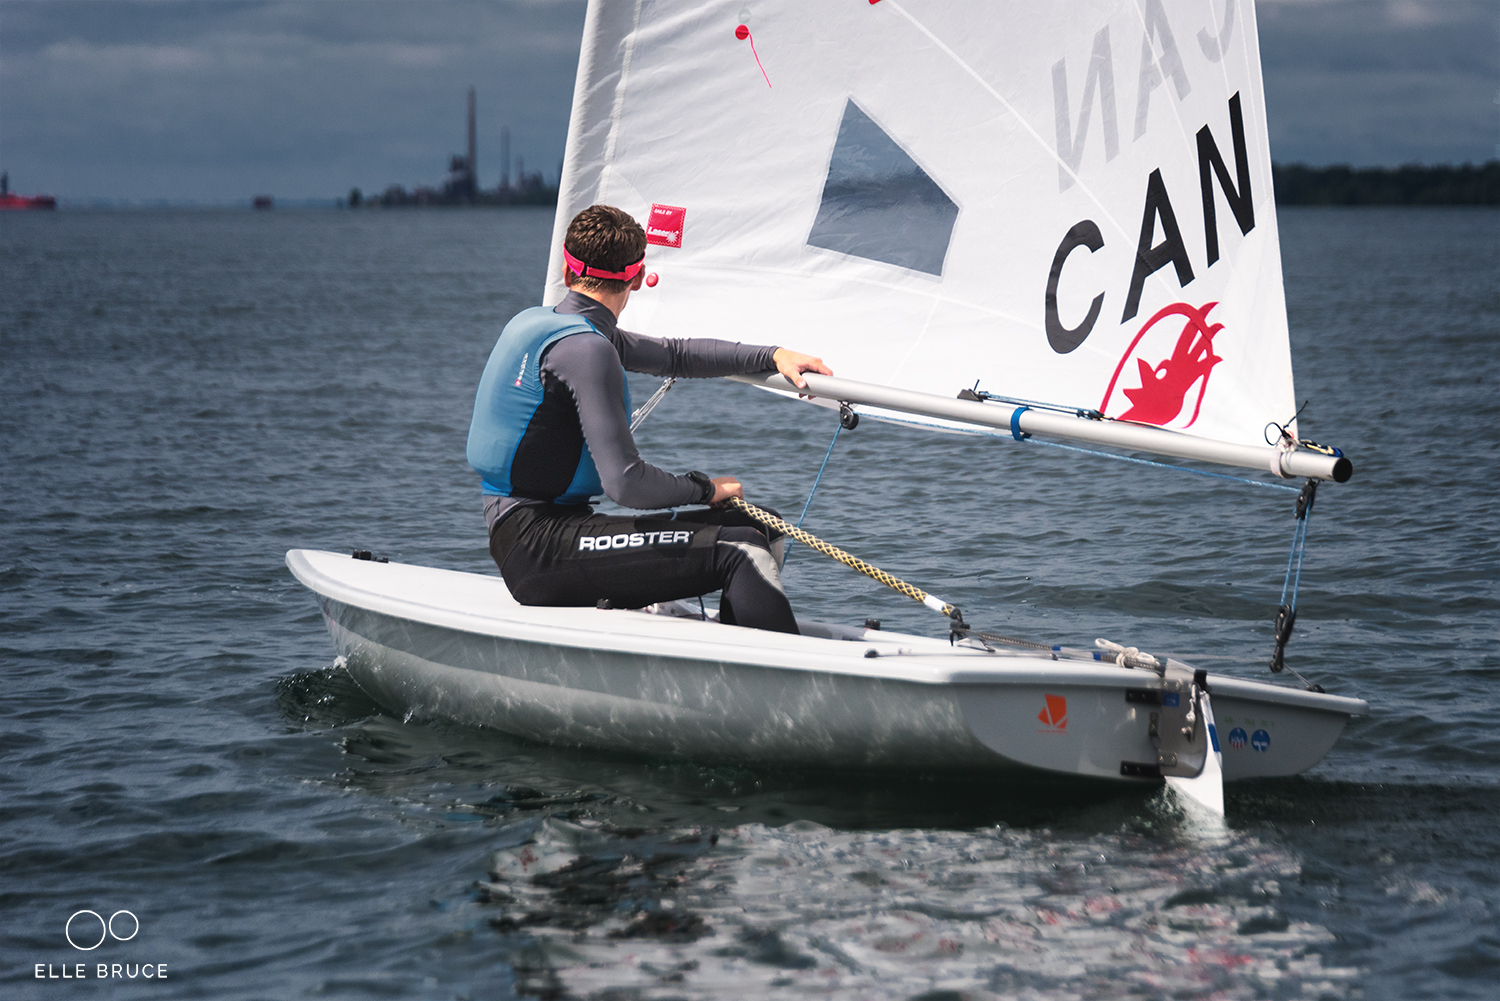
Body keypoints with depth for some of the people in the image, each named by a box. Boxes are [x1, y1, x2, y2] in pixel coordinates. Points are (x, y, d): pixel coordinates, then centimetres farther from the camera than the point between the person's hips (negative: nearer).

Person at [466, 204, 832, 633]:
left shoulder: (534, 321, 16)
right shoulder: (584, 348, -15)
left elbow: (671, 354, 25)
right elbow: (626, 483, -20)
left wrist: (772, 356, 19)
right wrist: (703, 487, -3)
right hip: (539, 547, -10)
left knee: (752, 527, 10)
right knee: (741, 552, -21)